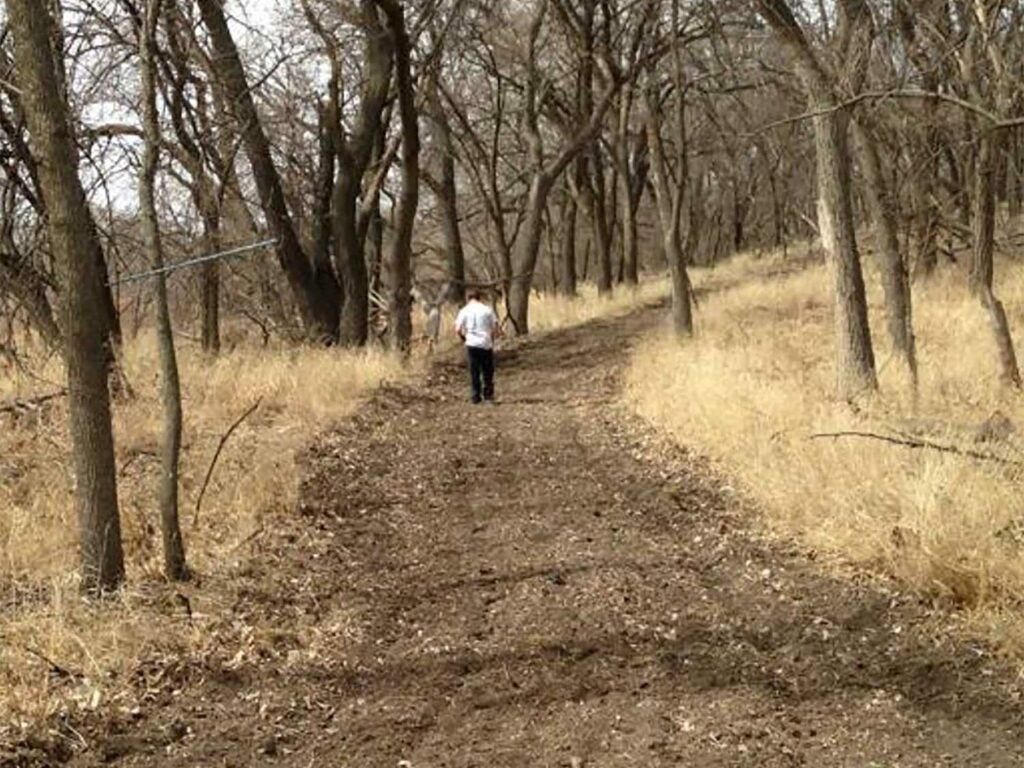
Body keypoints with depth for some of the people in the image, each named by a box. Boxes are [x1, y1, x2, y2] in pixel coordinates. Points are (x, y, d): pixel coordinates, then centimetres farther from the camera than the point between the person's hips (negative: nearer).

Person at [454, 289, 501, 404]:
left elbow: (458, 329, -8)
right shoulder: (487, 310, 1)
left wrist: (463, 338, 10)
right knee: (488, 372, 10)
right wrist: (492, 338, 14)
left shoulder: (464, 311, 0)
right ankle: (488, 396, 8)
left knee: (474, 371, 7)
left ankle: (476, 397, 7)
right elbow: (496, 327, -2)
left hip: (472, 344, 0)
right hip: (486, 344, 0)